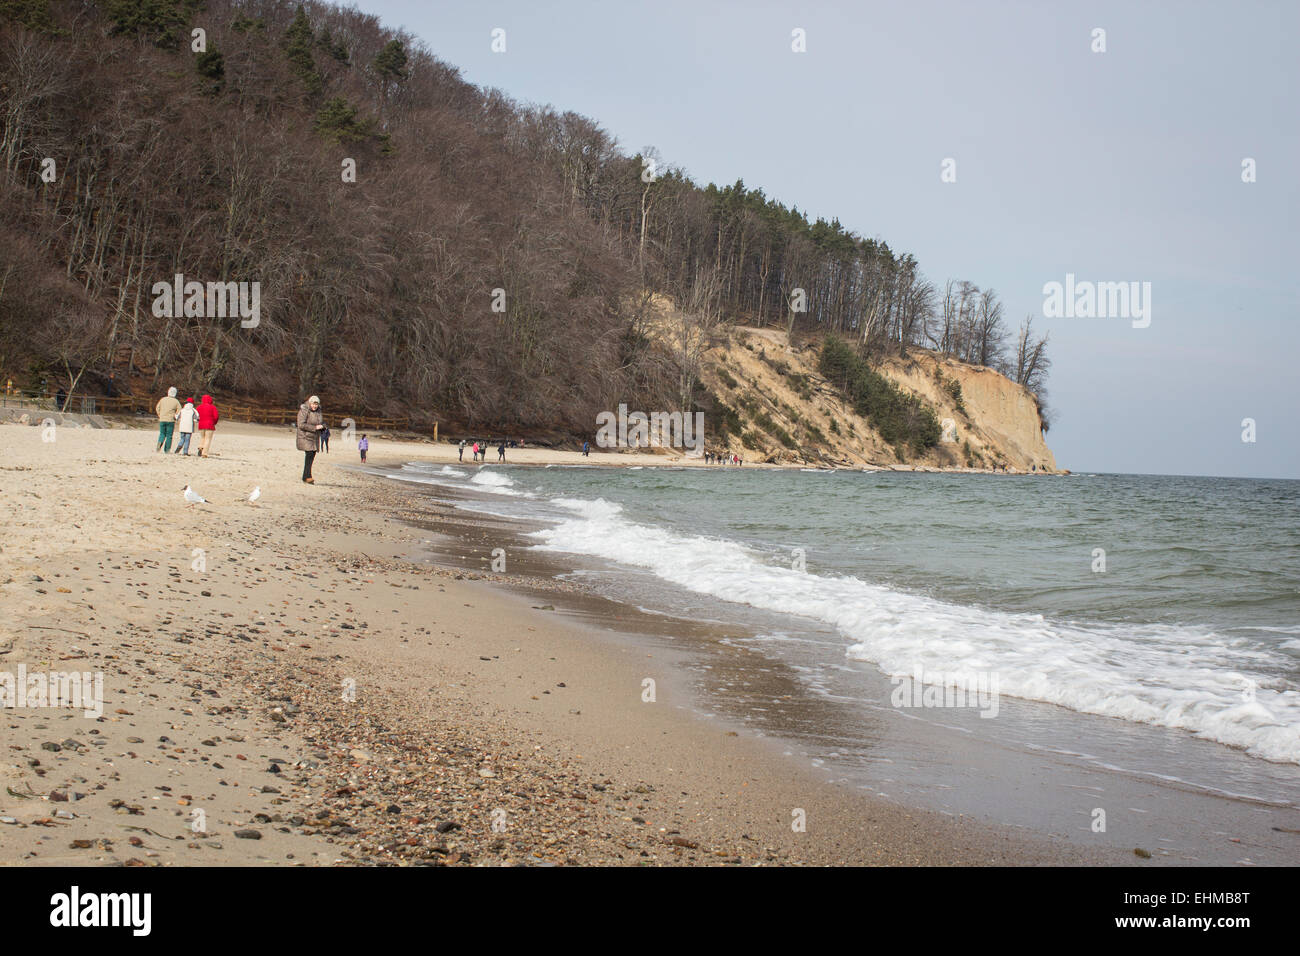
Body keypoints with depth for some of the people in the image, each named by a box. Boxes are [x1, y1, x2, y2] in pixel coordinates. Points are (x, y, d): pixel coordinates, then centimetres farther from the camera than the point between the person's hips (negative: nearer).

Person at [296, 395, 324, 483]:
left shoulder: (318, 411, 10)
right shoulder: (303, 411, -11)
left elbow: (323, 422, 20)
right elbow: (301, 425, -19)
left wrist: (322, 426, -5)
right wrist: (314, 427, -23)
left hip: (315, 437, 7)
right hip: (305, 437, -7)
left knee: (312, 456, 5)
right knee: (309, 455, -16)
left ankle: (305, 476, 14)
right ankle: (307, 476, -14)